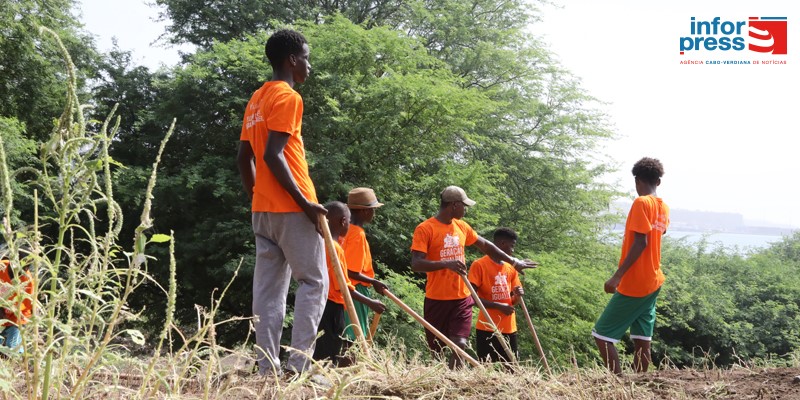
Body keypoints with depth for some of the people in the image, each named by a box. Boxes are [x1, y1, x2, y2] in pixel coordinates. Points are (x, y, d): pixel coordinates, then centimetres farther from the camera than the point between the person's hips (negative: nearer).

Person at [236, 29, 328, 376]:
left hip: (263, 208, 9)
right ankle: (298, 365, -9)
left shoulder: (257, 99, 18)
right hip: (290, 208, -8)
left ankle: (268, 368, 3)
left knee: (269, 288, 5)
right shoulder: (288, 97, -10)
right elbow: (273, 156, -19)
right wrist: (305, 202, -18)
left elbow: (244, 159, 18)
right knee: (314, 281, -3)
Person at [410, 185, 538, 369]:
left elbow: (485, 245, 25)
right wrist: (446, 264, -32)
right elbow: (416, 264, -19)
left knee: (460, 346, -11)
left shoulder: (461, 227, 11)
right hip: (437, 300, -4)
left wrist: (513, 261, 28)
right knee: (437, 351, 3)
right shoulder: (425, 229, -9)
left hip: (462, 298, 4)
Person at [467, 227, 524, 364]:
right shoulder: (479, 265, -5)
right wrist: (498, 306, -17)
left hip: (509, 328, 6)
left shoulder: (511, 268, 14)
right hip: (487, 329, -6)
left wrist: (517, 295, -5)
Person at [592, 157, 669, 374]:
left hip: (633, 285, -8)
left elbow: (640, 243, -23)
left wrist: (617, 276, -25)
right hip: (653, 282, 8)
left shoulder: (641, 203, -14)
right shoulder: (663, 207, 9)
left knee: (602, 334, -4)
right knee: (642, 341, 9)